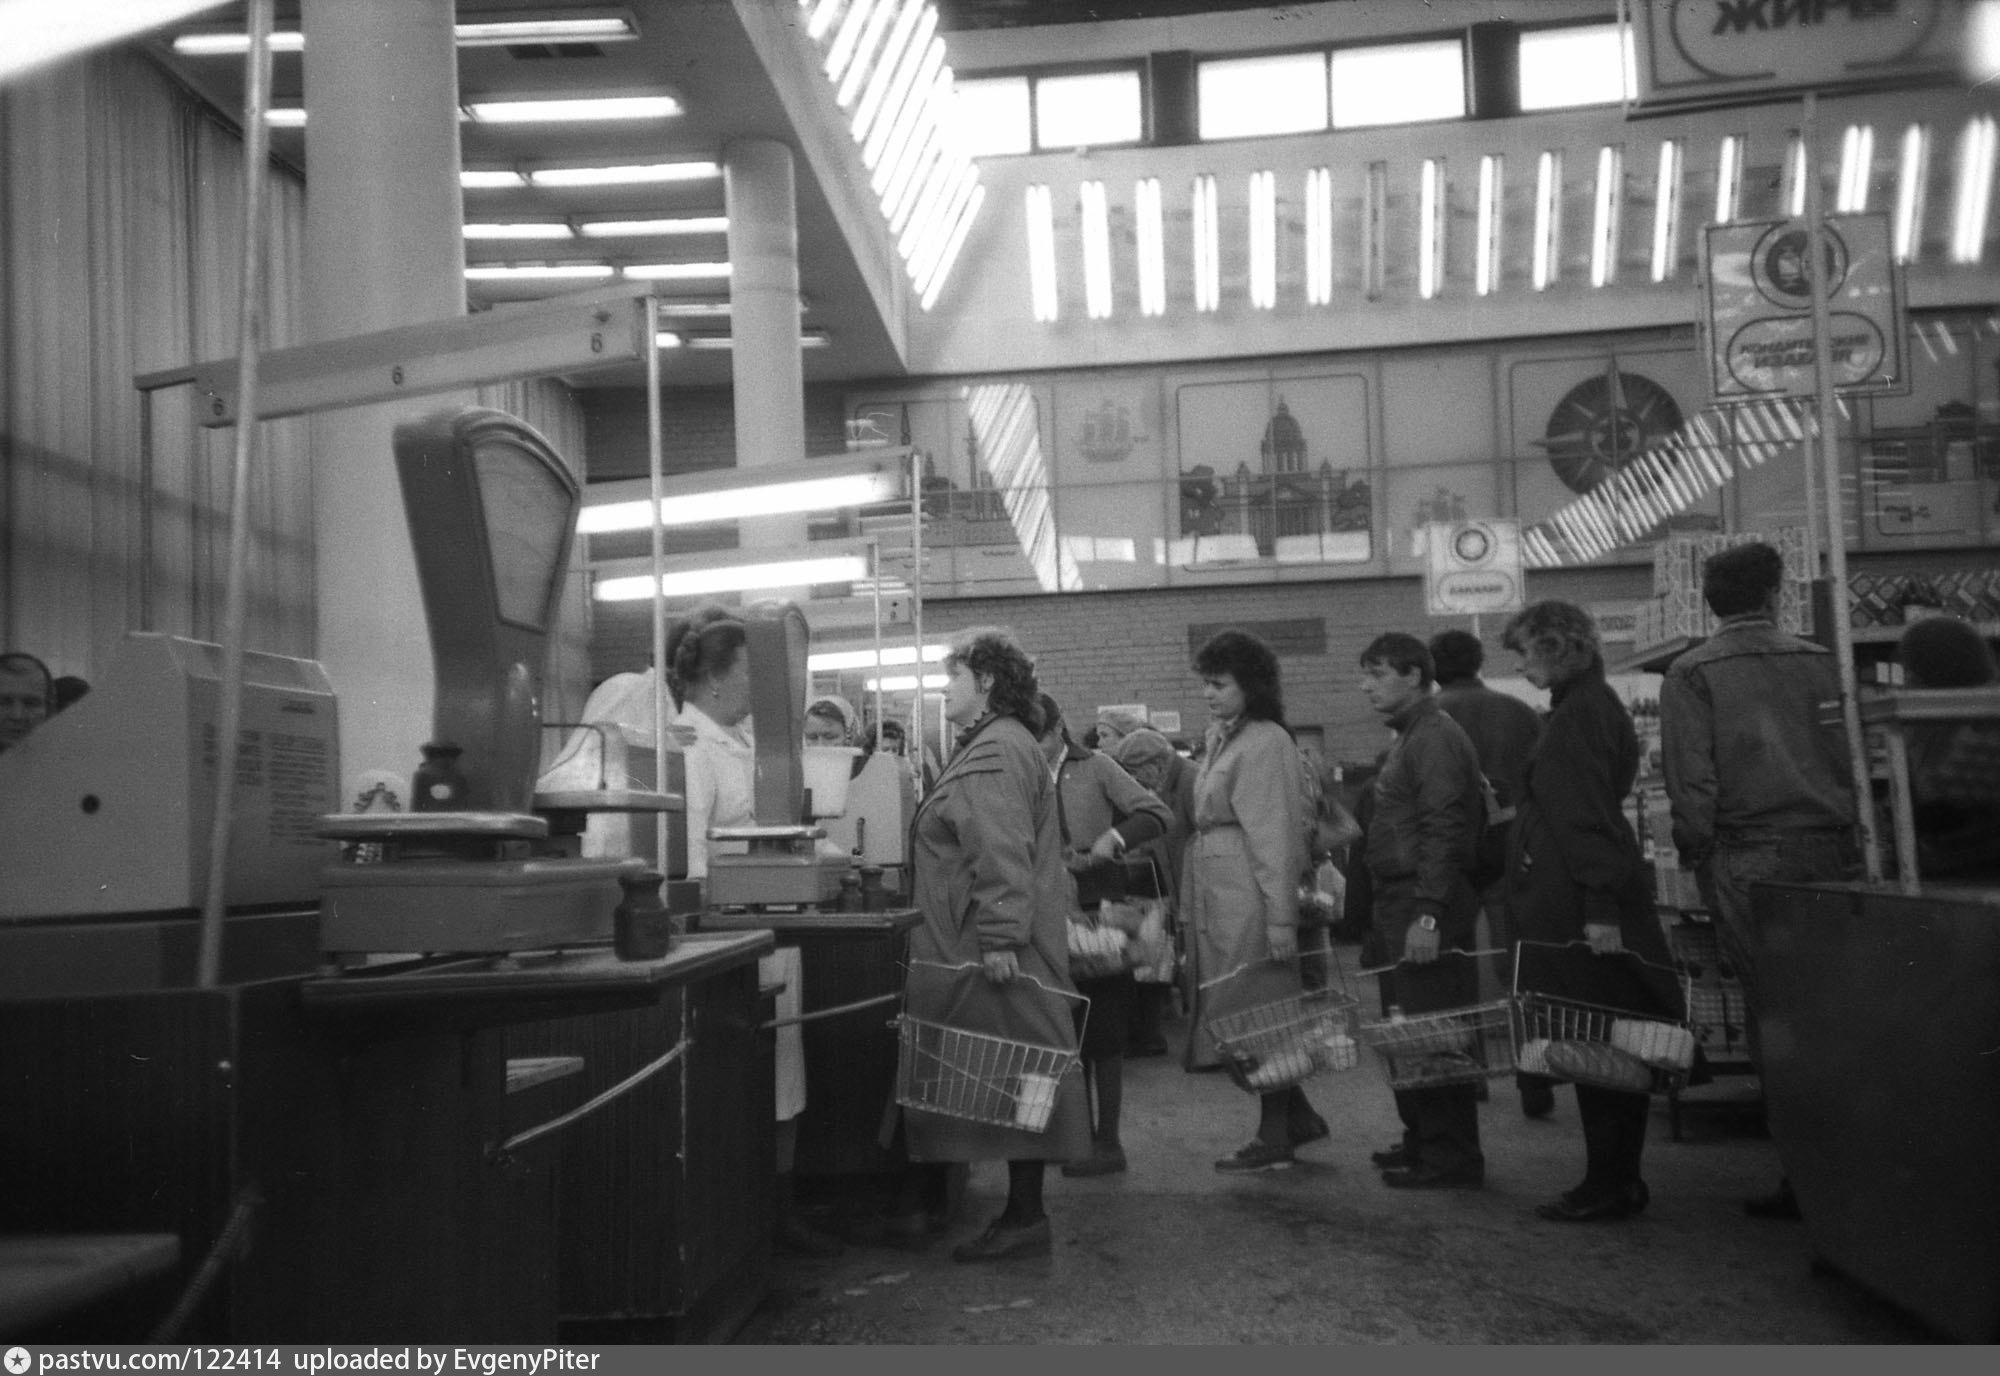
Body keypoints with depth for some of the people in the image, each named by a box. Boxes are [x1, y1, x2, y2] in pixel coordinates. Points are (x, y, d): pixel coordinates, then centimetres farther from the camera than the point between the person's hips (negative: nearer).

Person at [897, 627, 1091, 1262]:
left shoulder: (994, 754, -15)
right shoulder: (996, 745, 20)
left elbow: (1003, 857, -24)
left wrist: (999, 937, -26)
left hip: (992, 953, -11)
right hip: (983, 945, 11)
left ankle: (1025, 1217, 3)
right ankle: (1022, 1214, 19)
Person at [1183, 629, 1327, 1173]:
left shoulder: (1265, 743, -12)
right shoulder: (1220, 739, 15)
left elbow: (1277, 835, -16)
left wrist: (1280, 916, -19)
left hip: (1248, 895, -9)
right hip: (1216, 896, 9)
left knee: (1257, 1014, -1)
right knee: (1247, 1013, 14)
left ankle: (1275, 1138, 10)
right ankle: (1297, 1117, 26)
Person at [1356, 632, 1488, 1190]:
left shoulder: (1435, 738, -12)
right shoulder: (1409, 738, 19)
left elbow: (1443, 830, -20)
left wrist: (1428, 914, -24)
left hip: (1425, 908, -10)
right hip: (1398, 903, 10)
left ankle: (1451, 1158, 0)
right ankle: (1422, 1140, 25)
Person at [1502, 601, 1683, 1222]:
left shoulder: (1580, 712, -13)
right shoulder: (1590, 705, 18)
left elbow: (1587, 816, -19)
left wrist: (1600, 908, -23)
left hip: (1578, 908, -10)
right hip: (1582, 904, 10)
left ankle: (1610, 1184, 3)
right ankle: (1617, 1180, 19)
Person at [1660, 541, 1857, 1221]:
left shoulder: (1692, 674, 0)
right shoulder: (1820, 661, 9)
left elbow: (1691, 780, -6)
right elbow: (1856, 757, 7)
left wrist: (1698, 858, 2)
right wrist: (1850, 834, 13)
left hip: (1749, 859, -3)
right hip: (1832, 851, 3)